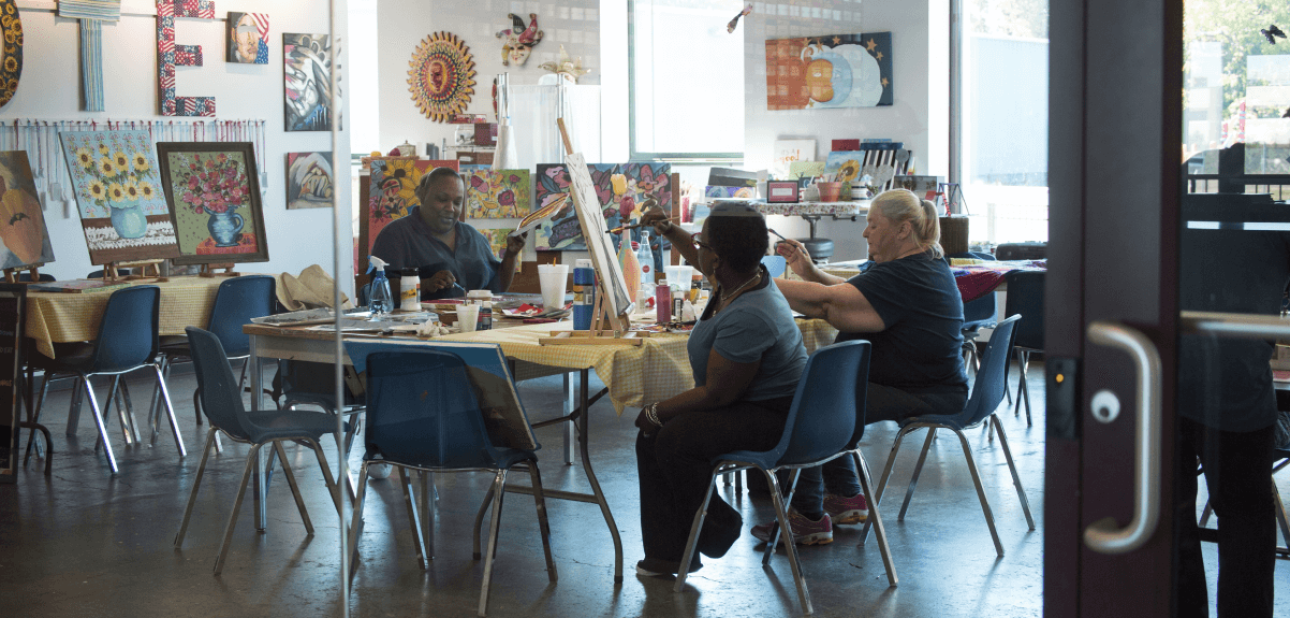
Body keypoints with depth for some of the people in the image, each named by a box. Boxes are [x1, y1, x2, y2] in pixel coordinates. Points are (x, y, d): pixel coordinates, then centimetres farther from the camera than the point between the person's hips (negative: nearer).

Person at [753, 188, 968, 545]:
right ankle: (846, 497, 21)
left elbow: (826, 303, -28)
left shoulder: (906, 277, -22)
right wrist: (809, 272, 1)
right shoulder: (927, 263, 12)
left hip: (921, 396, -11)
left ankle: (808, 518, -8)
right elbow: (854, 293, 15)